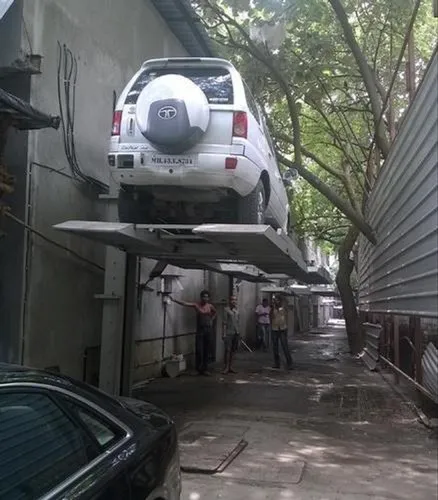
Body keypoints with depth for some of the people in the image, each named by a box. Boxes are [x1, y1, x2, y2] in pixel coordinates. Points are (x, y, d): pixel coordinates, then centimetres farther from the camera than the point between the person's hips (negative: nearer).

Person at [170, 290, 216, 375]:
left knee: (206, 350, 7)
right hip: (200, 329, -3)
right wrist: (174, 300, -27)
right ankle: (199, 369, 3)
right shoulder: (196, 305, -5)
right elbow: (185, 303, -16)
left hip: (208, 329, 3)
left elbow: (215, 313, 25)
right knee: (199, 350, -7)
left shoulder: (210, 306, 5)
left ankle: (205, 369, 13)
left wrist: (211, 320, 9)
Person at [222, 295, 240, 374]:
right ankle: (226, 367, -2)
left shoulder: (236, 310, 13)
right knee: (227, 350, -6)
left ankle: (230, 366, 16)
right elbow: (224, 322, -8)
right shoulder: (226, 310, -4)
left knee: (233, 350, 8)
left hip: (236, 333, 6)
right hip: (229, 333, -6)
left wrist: (238, 331, 13)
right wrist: (224, 333, -12)